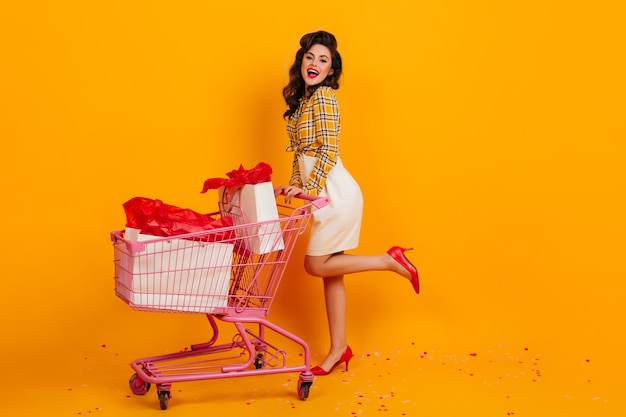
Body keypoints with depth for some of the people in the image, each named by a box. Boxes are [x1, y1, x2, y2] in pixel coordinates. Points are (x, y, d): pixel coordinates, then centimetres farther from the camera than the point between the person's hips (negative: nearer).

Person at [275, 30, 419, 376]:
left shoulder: (323, 97, -12)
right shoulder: (303, 98, 15)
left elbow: (328, 151, -18)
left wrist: (308, 188, -20)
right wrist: (294, 186, 8)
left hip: (336, 192, -9)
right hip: (325, 192, 9)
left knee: (316, 265, -5)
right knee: (328, 270, 9)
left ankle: (390, 261, 5)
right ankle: (339, 348, 16)